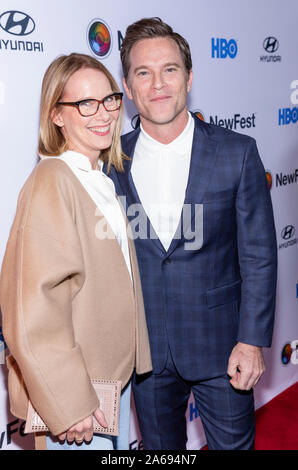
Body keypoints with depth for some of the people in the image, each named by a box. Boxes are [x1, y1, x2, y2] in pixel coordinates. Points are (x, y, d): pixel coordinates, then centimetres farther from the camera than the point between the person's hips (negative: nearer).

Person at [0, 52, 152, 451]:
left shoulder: (103, 181, 8)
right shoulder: (51, 182, -19)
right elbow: (35, 313, -24)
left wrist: (130, 362, 14)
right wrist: (70, 405, -22)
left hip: (117, 373, 8)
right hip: (75, 391, -8)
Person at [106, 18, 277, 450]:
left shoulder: (237, 152, -7)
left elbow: (259, 255, -6)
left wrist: (252, 341, -9)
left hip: (220, 346, -1)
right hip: (145, 348, 2)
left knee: (234, 443, 14)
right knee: (160, 448, 19)